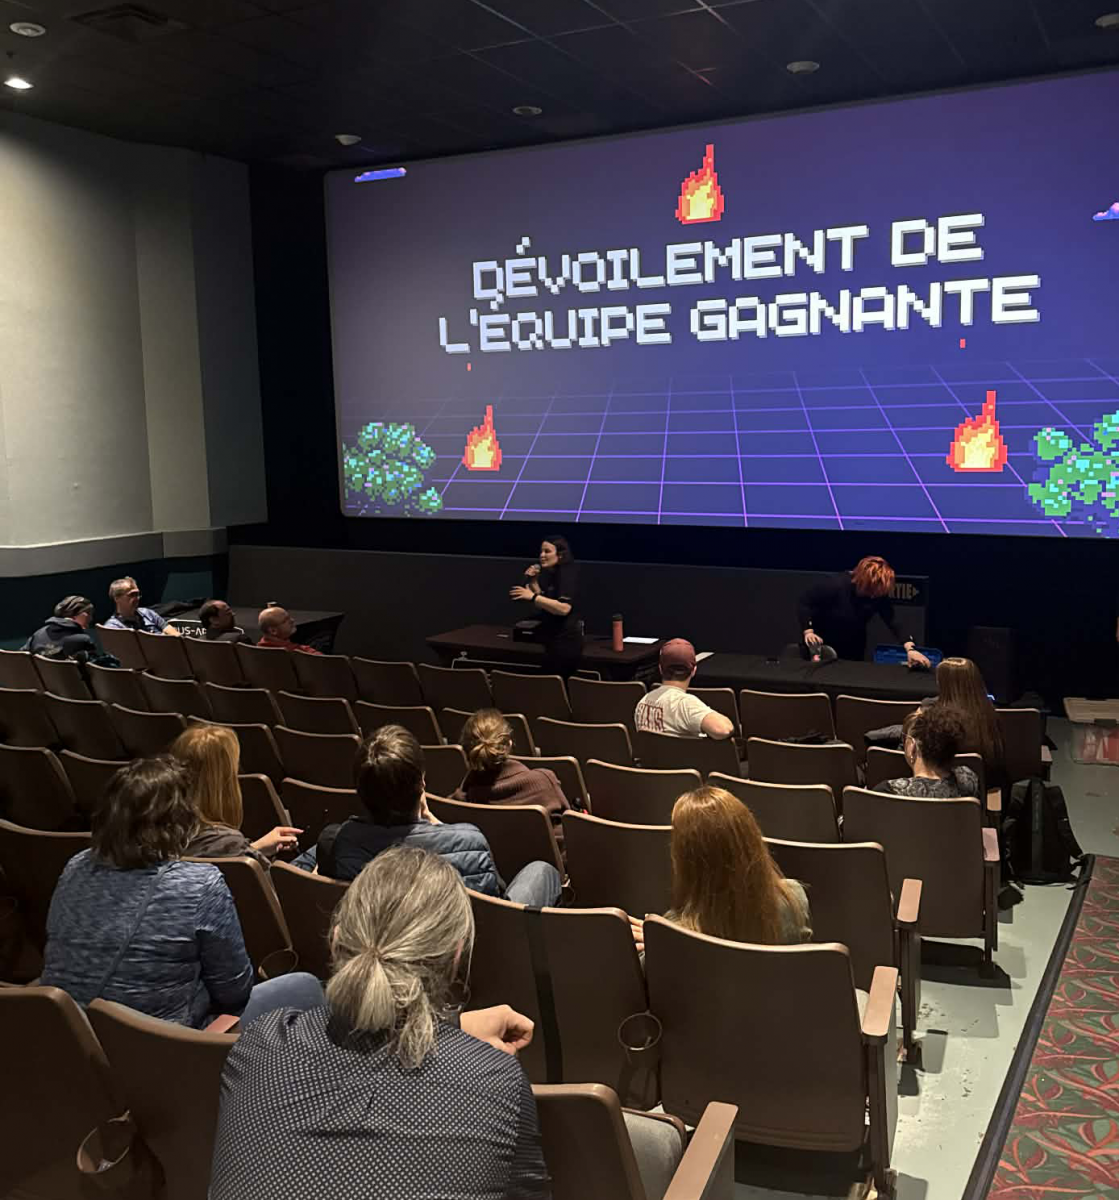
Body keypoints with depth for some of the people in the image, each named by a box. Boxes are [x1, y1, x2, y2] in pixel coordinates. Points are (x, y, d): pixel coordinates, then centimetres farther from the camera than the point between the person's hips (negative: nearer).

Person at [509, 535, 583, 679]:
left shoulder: (567, 573, -14)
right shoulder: (552, 574, 17)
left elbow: (564, 608, -27)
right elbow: (544, 605, 19)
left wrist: (532, 597, -26)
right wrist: (533, 582, 7)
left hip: (565, 642, -10)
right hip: (557, 640, 10)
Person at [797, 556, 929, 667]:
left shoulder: (879, 594, -21)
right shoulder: (836, 585, -32)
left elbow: (893, 621, -29)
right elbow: (804, 603, -25)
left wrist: (910, 648, -44)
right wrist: (808, 631, -38)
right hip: (821, 643, -4)